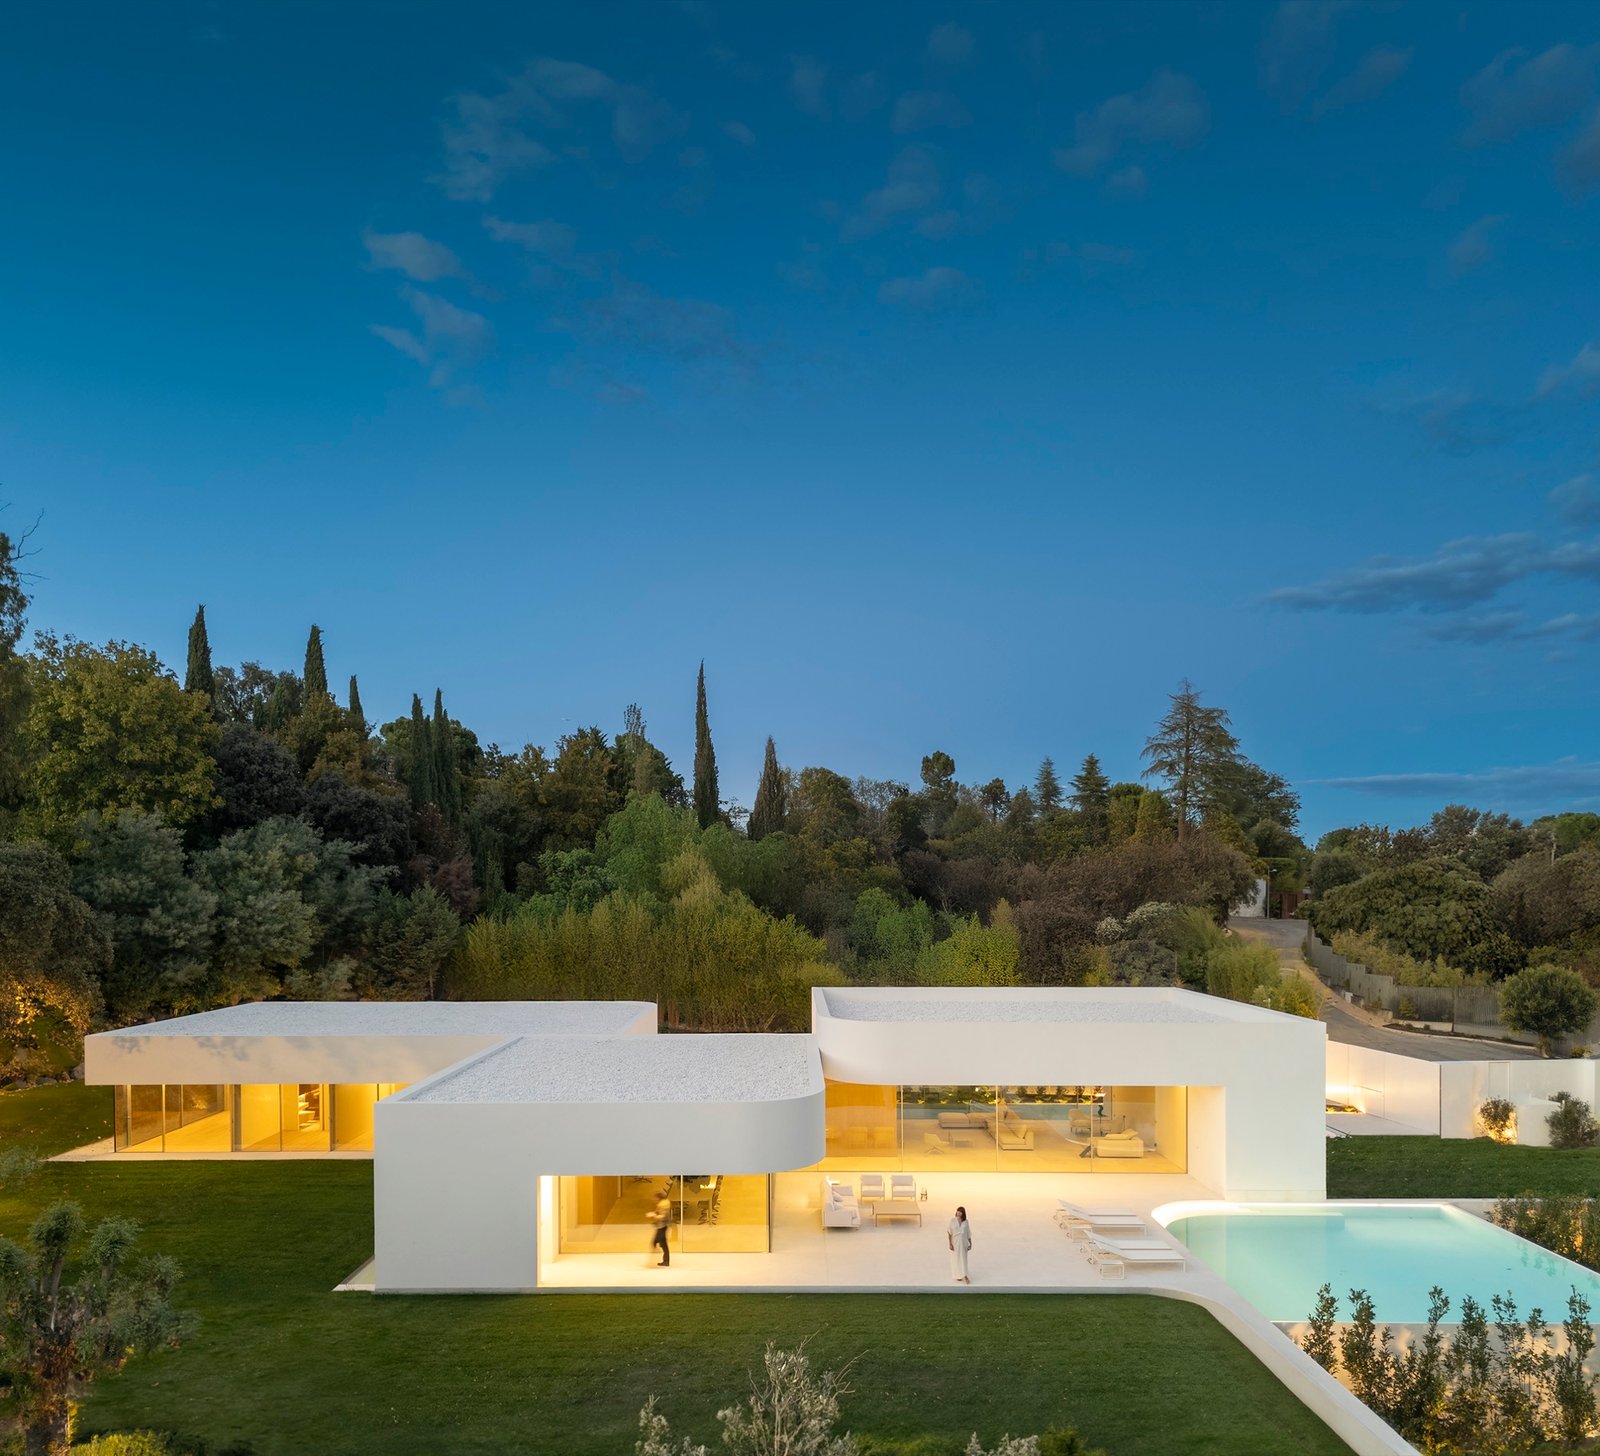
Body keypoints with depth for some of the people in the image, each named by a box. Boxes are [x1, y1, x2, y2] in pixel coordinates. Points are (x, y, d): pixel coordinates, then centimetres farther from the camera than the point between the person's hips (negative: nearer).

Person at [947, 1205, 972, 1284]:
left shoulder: (966, 1222, 0)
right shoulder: (952, 1221, -7)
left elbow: (968, 1234, 7)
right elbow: (949, 1232, -6)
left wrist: (970, 1244, 6)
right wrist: (950, 1243, -12)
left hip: (963, 1243, 1)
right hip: (955, 1242, -1)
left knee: (963, 1259, 2)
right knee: (956, 1259, 4)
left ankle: (964, 1276, 6)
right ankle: (958, 1276, 16)